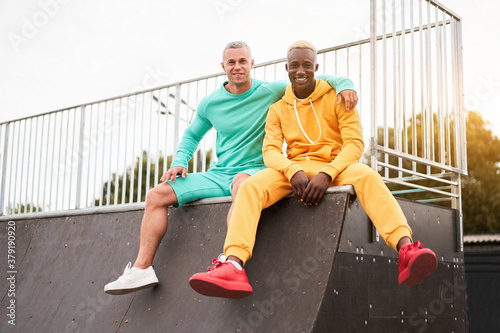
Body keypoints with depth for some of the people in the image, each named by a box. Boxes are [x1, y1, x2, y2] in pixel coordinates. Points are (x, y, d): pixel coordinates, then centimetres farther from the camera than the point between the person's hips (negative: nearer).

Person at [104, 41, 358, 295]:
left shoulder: (271, 92, 0)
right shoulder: (210, 103, 10)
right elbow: (192, 135, 25)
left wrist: (343, 83, -20)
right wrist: (180, 162, 8)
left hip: (255, 170, -5)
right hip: (218, 175, 5)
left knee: (242, 182, -43)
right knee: (157, 195, -8)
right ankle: (142, 269, -9)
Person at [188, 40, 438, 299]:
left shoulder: (336, 98, 7)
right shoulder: (278, 110, 15)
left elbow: (355, 143, -3)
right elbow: (270, 150, 2)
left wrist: (326, 174, -23)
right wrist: (294, 172, -23)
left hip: (335, 167, -2)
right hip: (293, 169, 2)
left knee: (367, 176, -35)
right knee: (249, 186, -28)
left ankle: (406, 251, -54)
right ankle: (233, 266, -44)